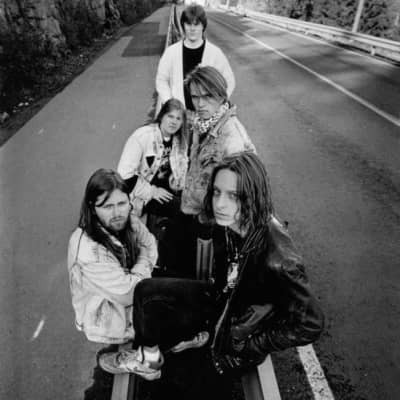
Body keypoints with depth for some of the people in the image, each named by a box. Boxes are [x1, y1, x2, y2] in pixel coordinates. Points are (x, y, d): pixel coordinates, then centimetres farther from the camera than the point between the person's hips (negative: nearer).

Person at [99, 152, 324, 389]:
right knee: (146, 291, -2)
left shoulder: (278, 258, -38)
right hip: (221, 300, 6)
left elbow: (310, 325, -26)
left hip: (242, 330, -6)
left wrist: (242, 346, -20)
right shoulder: (226, 225, -16)